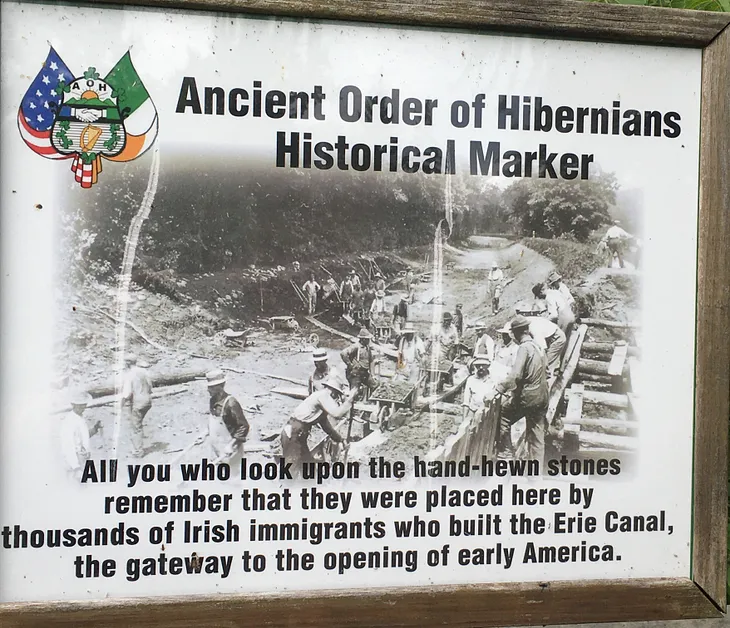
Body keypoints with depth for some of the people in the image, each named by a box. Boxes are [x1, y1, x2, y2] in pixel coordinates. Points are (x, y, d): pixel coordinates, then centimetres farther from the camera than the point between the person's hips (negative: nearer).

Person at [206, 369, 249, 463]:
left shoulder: (231, 403, -24)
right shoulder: (213, 401, 1)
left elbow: (244, 426, -22)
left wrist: (232, 445, -26)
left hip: (229, 451, -8)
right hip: (218, 449, 8)